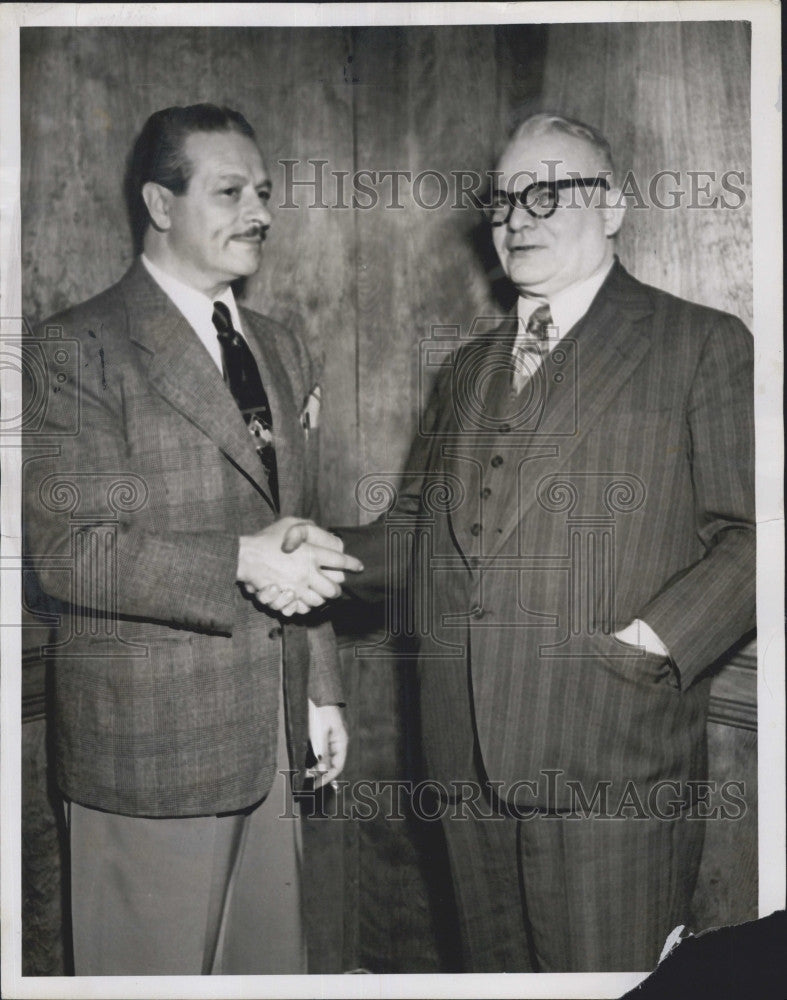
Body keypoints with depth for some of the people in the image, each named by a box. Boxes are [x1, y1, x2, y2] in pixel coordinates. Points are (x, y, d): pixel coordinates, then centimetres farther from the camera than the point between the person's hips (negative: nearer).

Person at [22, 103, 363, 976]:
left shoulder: (278, 349, 15)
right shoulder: (81, 348, -9)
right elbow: (68, 551, -16)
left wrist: (320, 688, 16)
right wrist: (240, 564, -23)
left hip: (272, 734, 7)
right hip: (151, 740, -6)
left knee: (271, 961, 15)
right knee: (158, 966, 7)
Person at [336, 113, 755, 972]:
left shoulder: (703, 345, 1)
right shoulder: (467, 368, 19)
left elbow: (750, 534, -5)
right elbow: (415, 530, 19)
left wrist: (653, 641, -16)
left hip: (611, 760, -5)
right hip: (468, 755, 6)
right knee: (495, 965, 16)